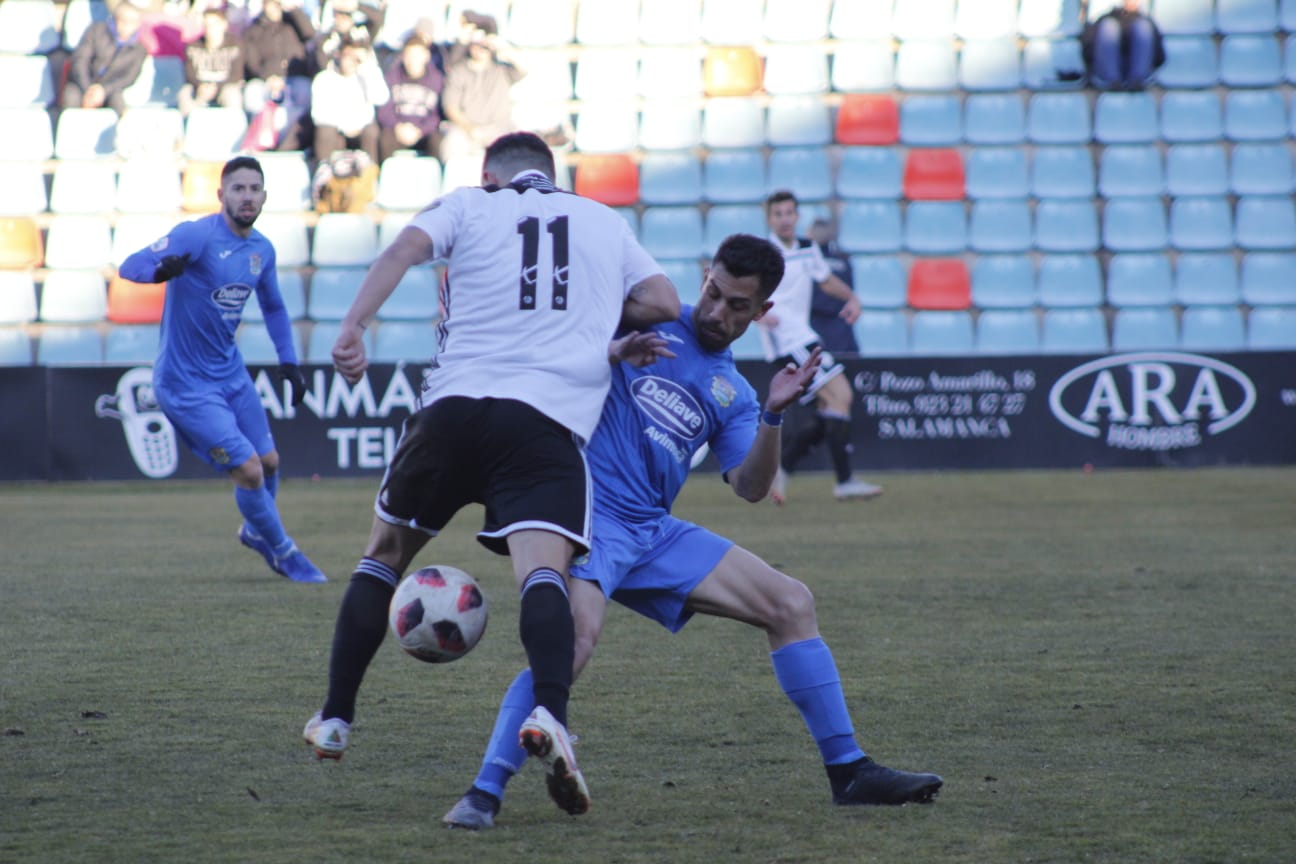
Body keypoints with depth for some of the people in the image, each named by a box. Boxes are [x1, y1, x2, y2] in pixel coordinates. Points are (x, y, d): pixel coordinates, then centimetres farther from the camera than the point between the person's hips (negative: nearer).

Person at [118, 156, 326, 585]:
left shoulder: (262, 250, 3)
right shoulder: (198, 235, -20)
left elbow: (273, 307, 21)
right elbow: (130, 265, -31)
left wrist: (289, 363, 12)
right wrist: (162, 268, -53)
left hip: (231, 373, 8)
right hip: (186, 384, -8)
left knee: (269, 461, 15)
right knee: (248, 469, -11)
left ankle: (255, 531, 45)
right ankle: (284, 553, 11)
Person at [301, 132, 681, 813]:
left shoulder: (469, 205, 16)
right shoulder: (604, 222, 22)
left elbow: (405, 249, -3)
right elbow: (664, 304, 17)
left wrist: (353, 327, -14)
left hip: (454, 405, 1)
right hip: (551, 422, -1)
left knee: (386, 552, 20)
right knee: (543, 570, -17)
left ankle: (335, 718, 22)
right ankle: (549, 711, -45)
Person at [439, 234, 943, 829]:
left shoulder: (733, 395, 17)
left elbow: (749, 487, 4)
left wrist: (774, 415, -11)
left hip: (653, 532, 7)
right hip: (588, 510, -7)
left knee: (791, 604, 3)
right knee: (575, 636, -34)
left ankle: (849, 772, 11)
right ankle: (484, 793, -27)